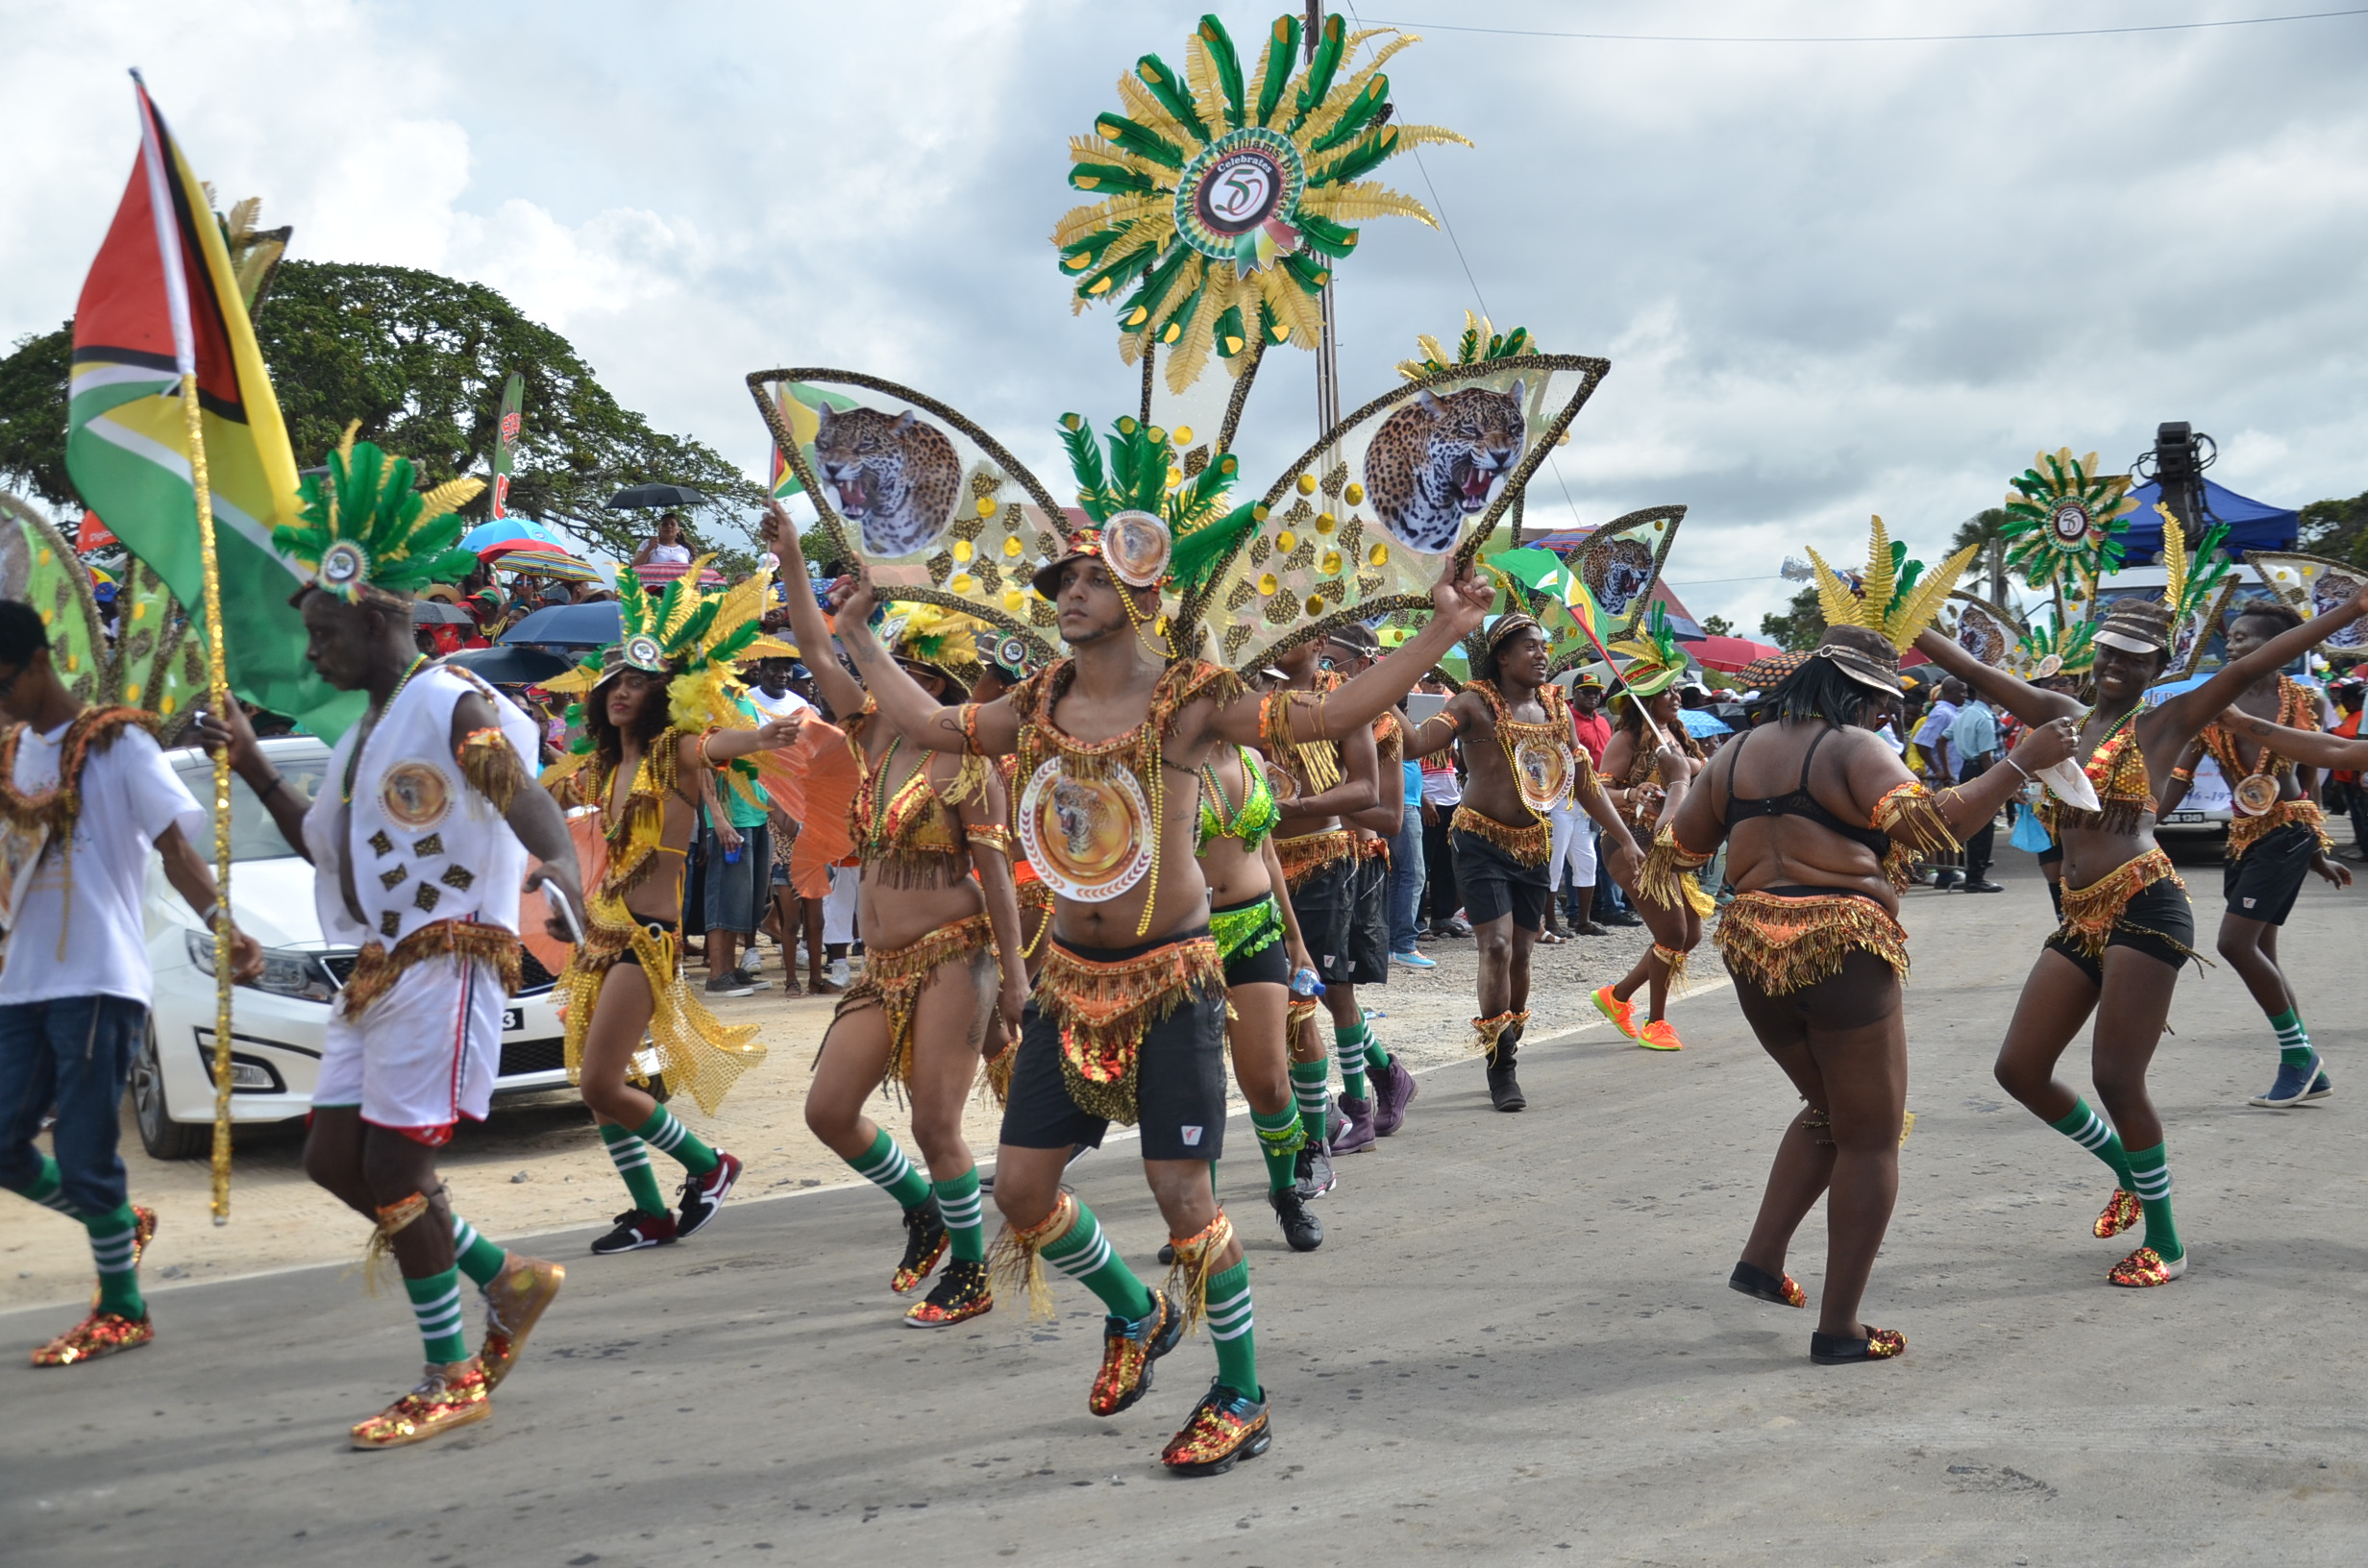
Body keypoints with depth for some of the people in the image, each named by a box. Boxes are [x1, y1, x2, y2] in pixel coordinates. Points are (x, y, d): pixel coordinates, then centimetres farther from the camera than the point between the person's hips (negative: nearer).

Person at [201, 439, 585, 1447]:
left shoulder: (454, 708, -12)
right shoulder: (369, 729, 17)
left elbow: (537, 814, -23)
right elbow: (325, 847, 27)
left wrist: (560, 874, -45)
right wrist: (251, 766, 21)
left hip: (444, 968, -10)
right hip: (375, 975, 10)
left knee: (392, 1172, -8)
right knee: (334, 1159, 9)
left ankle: (454, 1381, 7)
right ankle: (508, 1282, 23)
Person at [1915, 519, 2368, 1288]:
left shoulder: (2167, 722, 2)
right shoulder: (2062, 715, 16)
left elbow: (2247, 668, -7)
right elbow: (1974, 671, 18)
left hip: (2144, 906, -6)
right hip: (2080, 920, 6)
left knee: (2118, 1080, -7)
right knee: (2020, 1069, 4)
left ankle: (2165, 1245, 12)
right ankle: (2130, 1171, 29)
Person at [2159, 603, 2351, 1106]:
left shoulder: (2304, 701, 0)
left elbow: (2304, 782, 8)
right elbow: (2178, 778, 1)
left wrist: (2318, 855, 13)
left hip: (2288, 832, -5)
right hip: (2244, 836, 5)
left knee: (2235, 942, -15)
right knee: (2259, 954, 7)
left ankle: (2298, 1052, 0)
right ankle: (2308, 1070, 18)